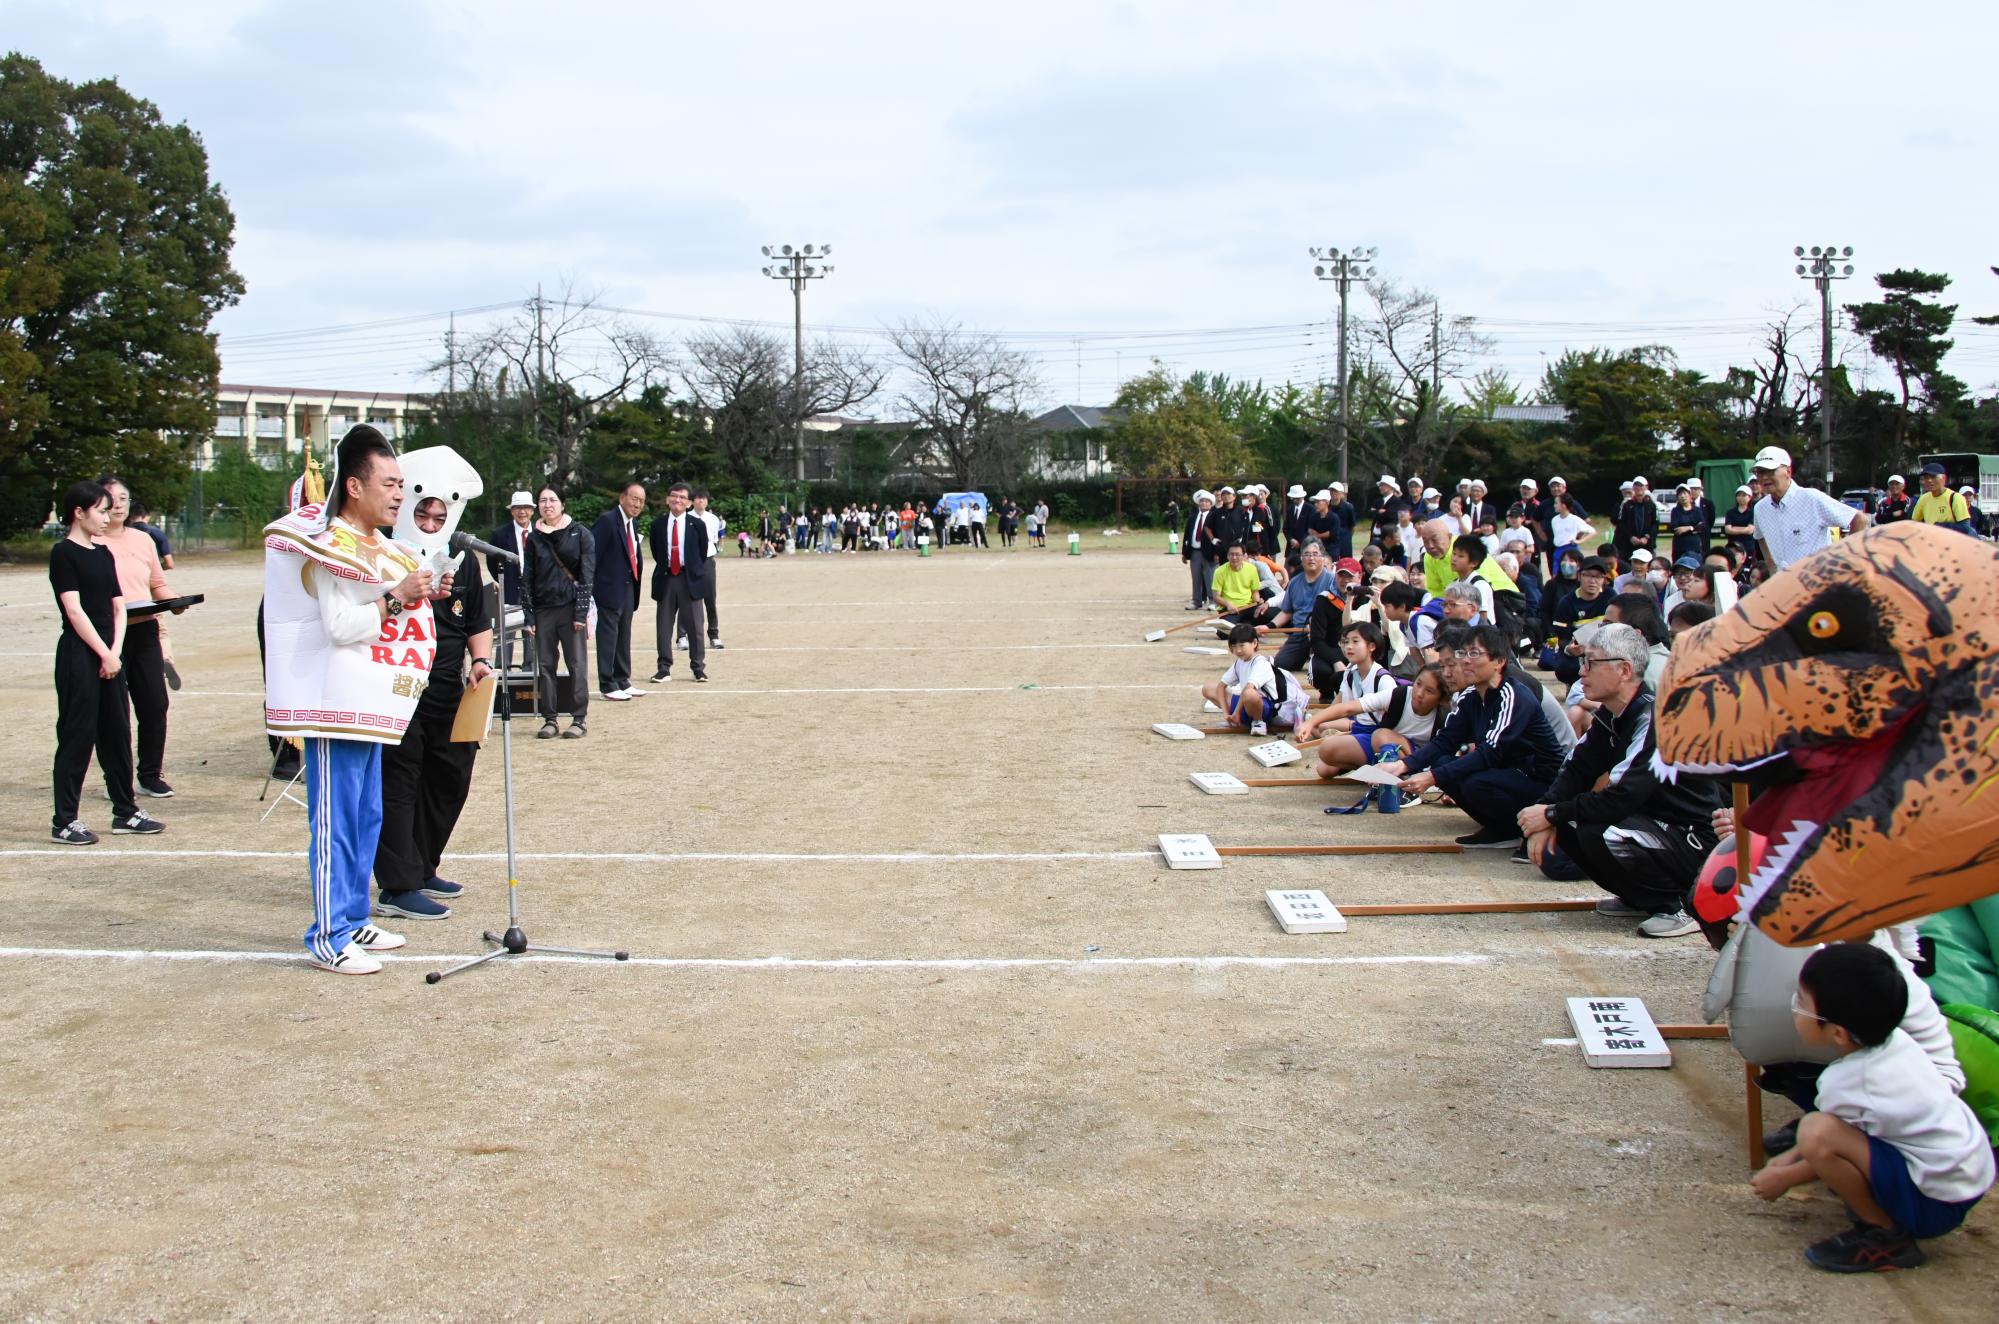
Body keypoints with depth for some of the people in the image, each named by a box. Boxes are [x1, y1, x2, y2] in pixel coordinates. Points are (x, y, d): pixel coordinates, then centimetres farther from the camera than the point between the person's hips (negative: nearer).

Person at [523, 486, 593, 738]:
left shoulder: (580, 534, 1)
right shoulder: (534, 538, 9)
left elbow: (587, 575, -3)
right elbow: (527, 578, 9)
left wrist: (581, 612, -10)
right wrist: (529, 616, 2)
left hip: (570, 608, -3)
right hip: (543, 610, 3)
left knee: (577, 665, -3)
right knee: (545, 666, 3)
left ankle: (579, 720, 2)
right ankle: (549, 720, 9)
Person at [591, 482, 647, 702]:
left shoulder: (633, 523, 12)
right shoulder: (607, 520, -14)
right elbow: (592, 555, -16)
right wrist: (588, 589, -17)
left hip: (628, 588, 9)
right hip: (610, 589, -8)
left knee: (624, 637, 15)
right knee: (608, 636, -2)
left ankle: (622, 681, 24)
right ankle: (607, 686, 4)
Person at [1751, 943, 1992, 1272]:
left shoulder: (1845, 1083, -23)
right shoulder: (1894, 1040, -1)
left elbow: (1826, 1143, -5)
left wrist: (1784, 1178, 12)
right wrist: (1795, 1155, 19)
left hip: (1936, 1204, -9)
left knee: (1816, 1131, -26)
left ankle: (1886, 1236, -8)